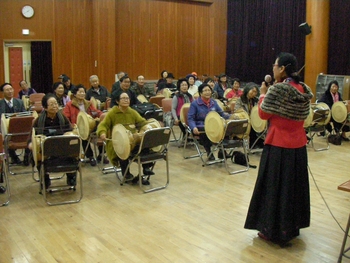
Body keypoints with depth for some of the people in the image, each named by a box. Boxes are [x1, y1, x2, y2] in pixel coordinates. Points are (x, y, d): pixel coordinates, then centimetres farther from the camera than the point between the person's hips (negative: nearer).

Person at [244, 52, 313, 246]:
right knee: (294, 185, 16)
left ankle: (273, 229, 14)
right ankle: (291, 227, 29)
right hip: (298, 145, 7)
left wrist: (263, 94, 7)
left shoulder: (277, 90, -17)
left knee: (275, 186, 4)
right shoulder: (304, 90, 5)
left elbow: (263, 114, -8)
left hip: (278, 146, -7)